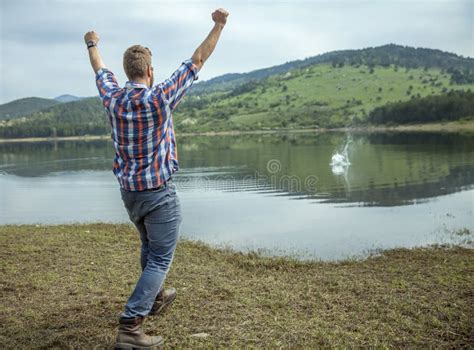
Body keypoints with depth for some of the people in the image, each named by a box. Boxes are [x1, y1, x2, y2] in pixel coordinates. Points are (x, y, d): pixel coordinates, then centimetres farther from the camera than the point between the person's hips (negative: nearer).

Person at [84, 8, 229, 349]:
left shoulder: (113, 100, -3)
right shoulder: (160, 97, -17)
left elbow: (101, 71, 18)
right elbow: (197, 61, -12)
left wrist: (92, 45, 38)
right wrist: (218, 26, -3)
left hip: (129, 190, 7)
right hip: (159, 192, -7)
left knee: (149, 247, 26)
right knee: (160, 258, -1)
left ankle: (156, 297, 45)